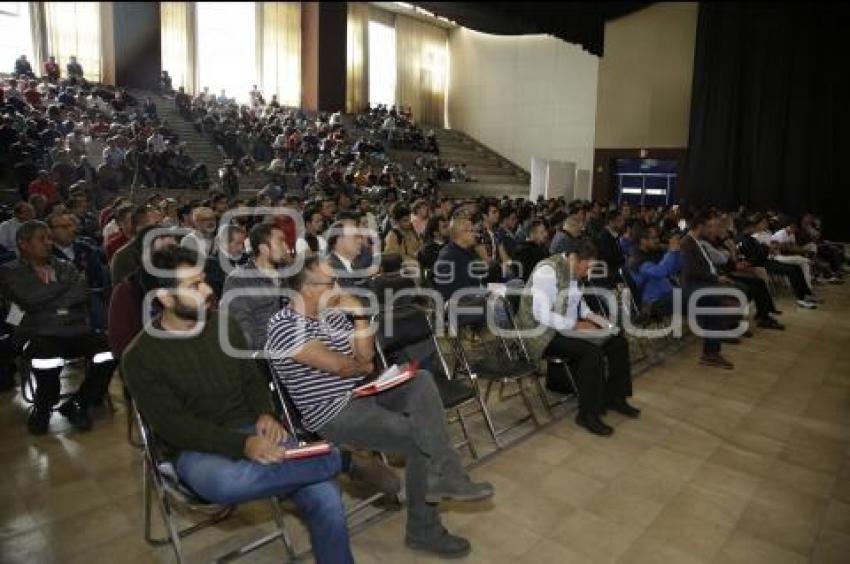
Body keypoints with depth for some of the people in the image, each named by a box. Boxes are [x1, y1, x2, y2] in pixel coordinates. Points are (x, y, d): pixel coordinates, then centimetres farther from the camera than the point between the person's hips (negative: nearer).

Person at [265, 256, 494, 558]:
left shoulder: (331, 312, 7)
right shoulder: (285, 326, -19)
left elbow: (365, 355, 6)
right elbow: (338, 366, -23)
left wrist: (359, 313, -6)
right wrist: (363, 367, -1)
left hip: (363, 391, 8)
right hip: (334, 414, -8)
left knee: (421, 380, -14)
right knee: (419, 439, -15)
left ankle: (444, 478, -19)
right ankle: (424, 530, 5)